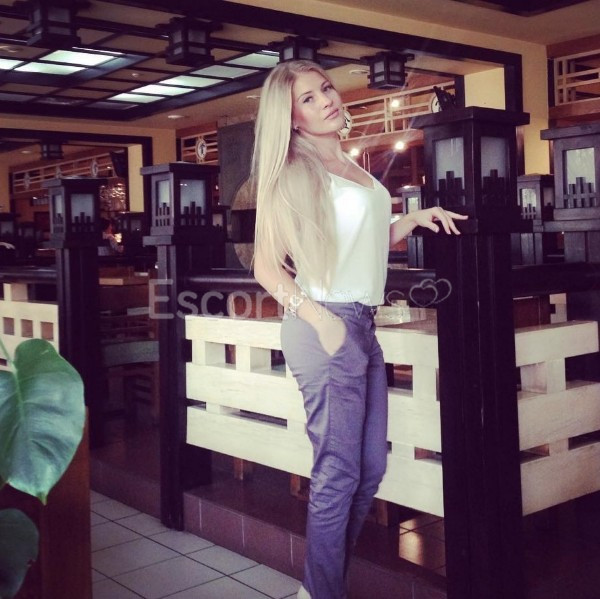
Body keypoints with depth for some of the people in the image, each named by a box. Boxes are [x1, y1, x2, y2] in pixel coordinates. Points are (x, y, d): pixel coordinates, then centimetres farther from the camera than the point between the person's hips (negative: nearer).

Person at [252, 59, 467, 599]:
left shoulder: (350, 166, 16)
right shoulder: (295, 173, -6)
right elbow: (267, 267, -10)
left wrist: (416, 219, 12)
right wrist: (321, 319, -21)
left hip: (363, 325, 8)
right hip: (325, 325, -8)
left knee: (370, 468, 13)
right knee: (339, 472, -3)